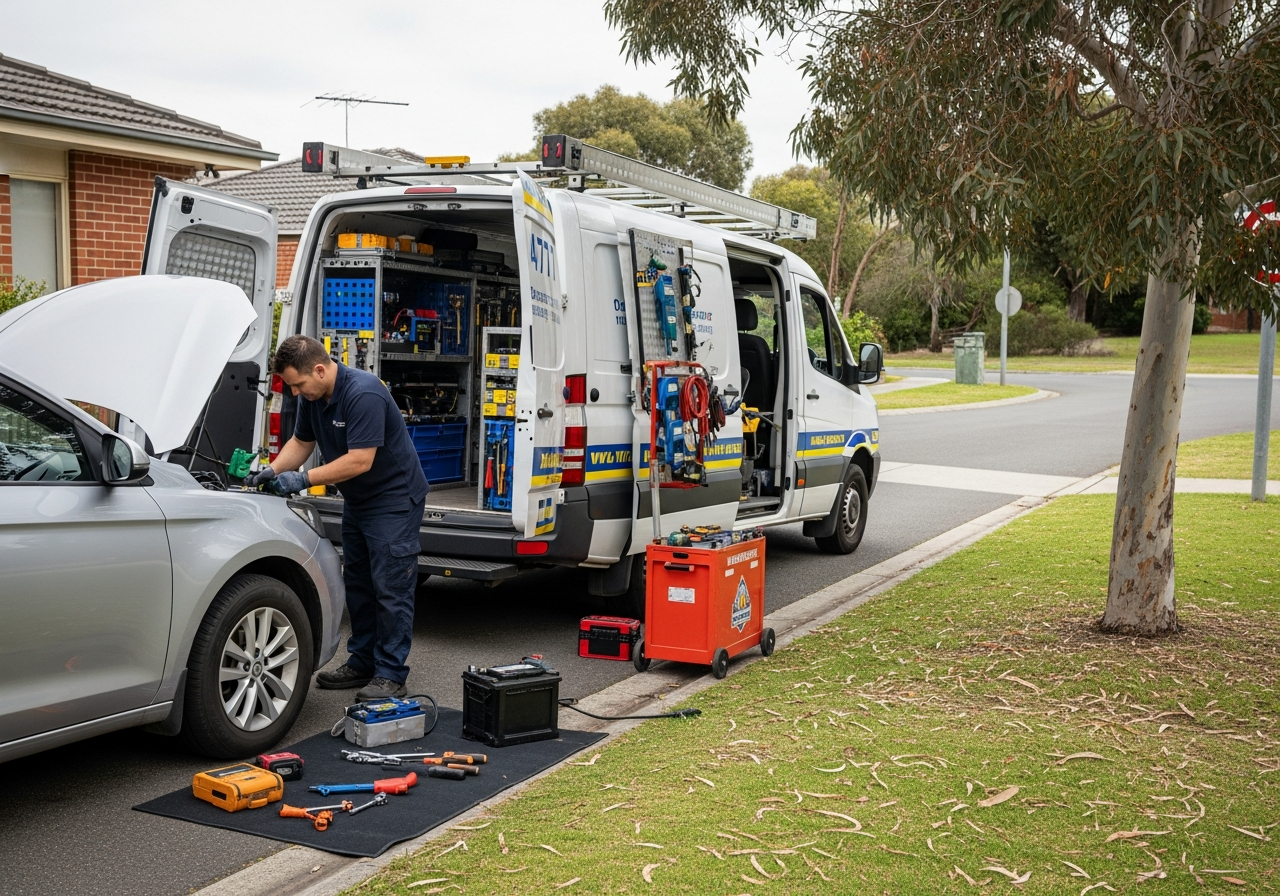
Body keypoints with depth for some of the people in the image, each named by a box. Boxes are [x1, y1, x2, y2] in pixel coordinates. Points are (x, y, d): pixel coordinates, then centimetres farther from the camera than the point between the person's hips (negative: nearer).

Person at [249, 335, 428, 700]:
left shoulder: (363, 394, -29)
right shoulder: (312, 396, 0)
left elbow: (360, 461, -31)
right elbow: (301, 442, 10)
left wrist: (303, 479, -28)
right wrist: (273, 471, -8)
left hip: (394, 499, -10)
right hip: (357, 501, 10)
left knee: (390, 587, -8)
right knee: (357, 583, 14)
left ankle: (391, 676, -3)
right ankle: (362, 663, 24)